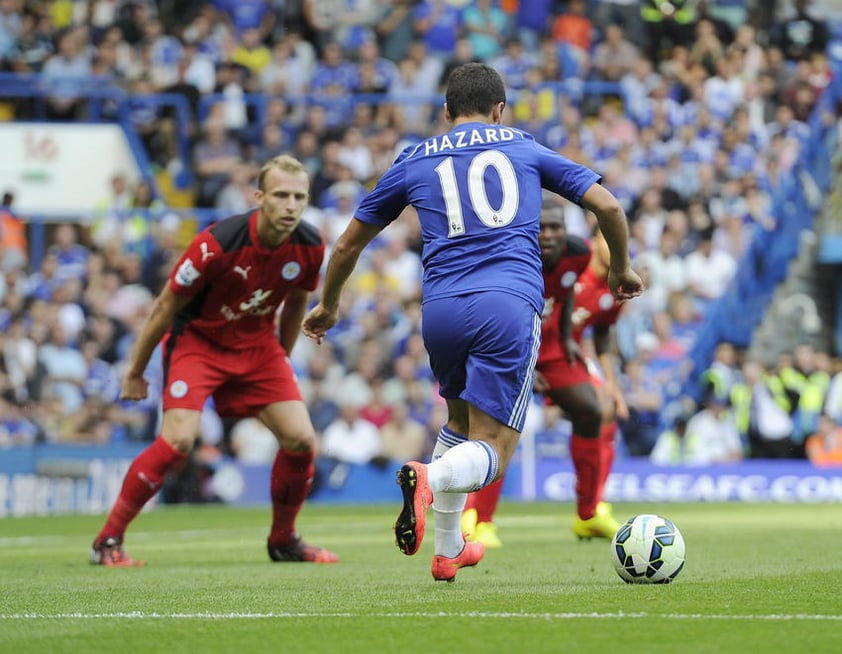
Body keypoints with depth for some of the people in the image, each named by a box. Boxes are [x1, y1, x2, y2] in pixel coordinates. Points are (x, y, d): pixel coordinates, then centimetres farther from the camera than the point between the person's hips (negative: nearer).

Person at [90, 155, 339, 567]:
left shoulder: (309, 247, -13)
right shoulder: (217, 243, -28)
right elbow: (166, 307, -15)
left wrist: (282, 359, 20)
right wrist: (135, 372, -8)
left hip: (256, 343, 5)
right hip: (197, 338, -5)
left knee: (301, 440, -6)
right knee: (178, 441, -22)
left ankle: (283, 541, 17)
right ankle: (108, 541, -9)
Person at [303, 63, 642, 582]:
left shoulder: (414, 161, 19)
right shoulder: (527, 149, 18)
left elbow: (349, 245, 26)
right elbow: (607, 206, 14)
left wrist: (328, 306, 42)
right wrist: (622, 269, 31)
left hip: (441, 309, 2)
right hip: (510, 305, -2)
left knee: (461, 420, 28)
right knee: (490, 451, -2)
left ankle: (447, 550, 27)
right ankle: (429, 478, -35)